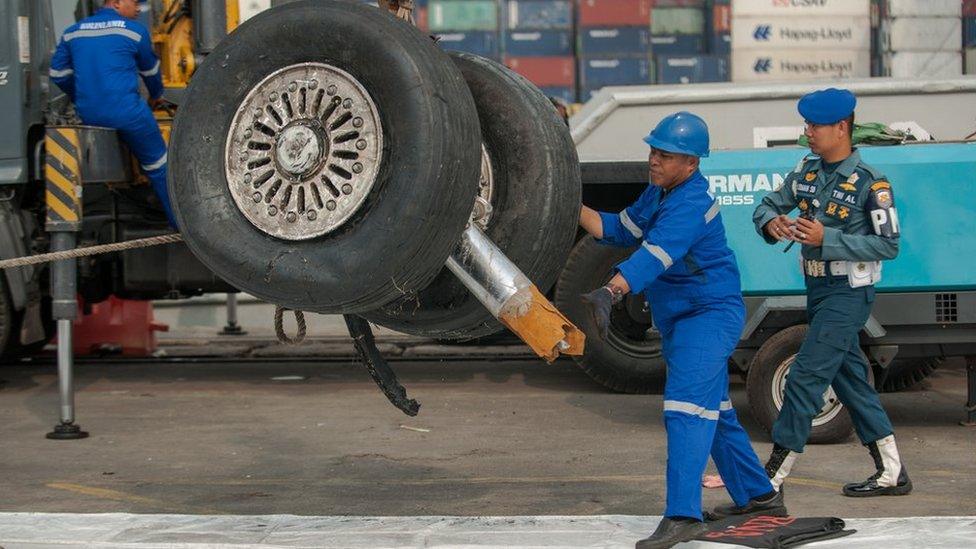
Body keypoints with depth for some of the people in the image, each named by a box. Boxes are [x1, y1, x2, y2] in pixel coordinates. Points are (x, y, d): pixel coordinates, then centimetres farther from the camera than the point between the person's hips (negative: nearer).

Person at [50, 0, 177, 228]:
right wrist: (156, 96, 36)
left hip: (88, 115, 5)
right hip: (127, 112, -5)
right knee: (158, 166, 6)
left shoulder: (73, 32, 13)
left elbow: (58, 74, 19)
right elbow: (150, 71, 15)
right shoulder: (134, 30, 1)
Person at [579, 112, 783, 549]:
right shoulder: (658, 193, 8)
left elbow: (653, 255, -38)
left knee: (686, 409, -21)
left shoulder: (692, 204, -23)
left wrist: (609, 293, -51)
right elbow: (620, 230, 12)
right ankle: (758, 496, 34)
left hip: (710, 314, -11)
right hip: (680, 319, 11)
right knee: (713, 412, 20)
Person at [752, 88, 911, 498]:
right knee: (850, 378, 12)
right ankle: (892, 473, 21)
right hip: (817, 289, 8)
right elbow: (768, 205, 13)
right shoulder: (807, 170, 7)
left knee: (805, 377, -11)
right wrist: (772, 223, -12)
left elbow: (888, 245, -16)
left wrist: (827, 239, -24)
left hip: (848, 293, -8)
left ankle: (772, 478, -7)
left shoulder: (870, 183, -14)